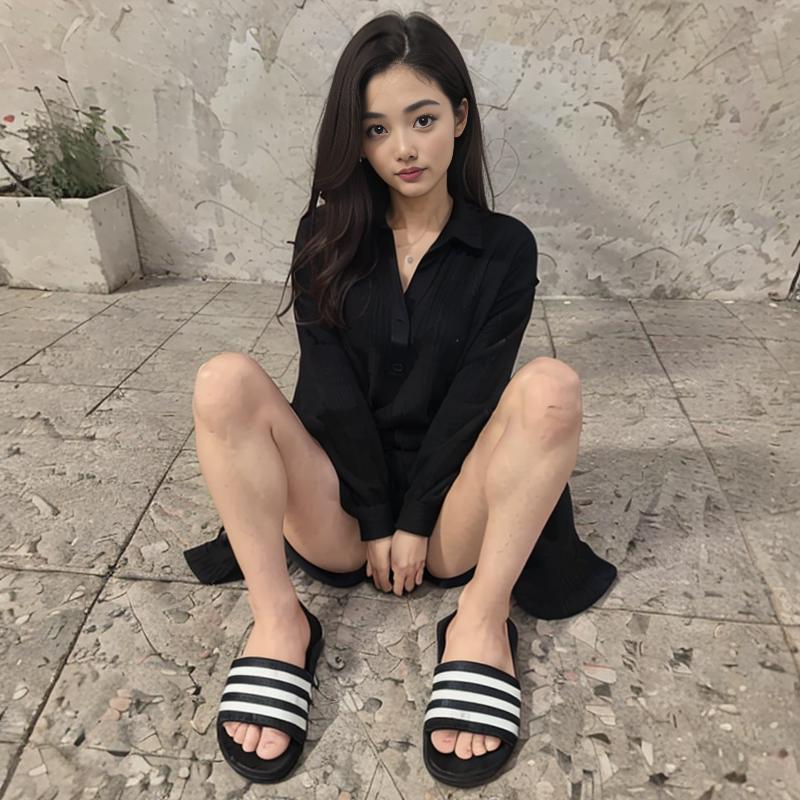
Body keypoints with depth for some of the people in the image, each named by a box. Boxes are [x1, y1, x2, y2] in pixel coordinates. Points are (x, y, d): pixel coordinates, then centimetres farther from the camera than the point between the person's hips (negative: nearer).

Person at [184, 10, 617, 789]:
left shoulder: (504, 247, -2)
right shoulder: (325, 238, 1)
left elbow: (474, 395, -9)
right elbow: (331, 389, -7)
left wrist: (416, 522, -12)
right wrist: (375, 521, -10)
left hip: (448, 509, 0)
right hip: (343, 506, 1)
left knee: (549, 385, -25)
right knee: (225, 381, -21)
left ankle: (481, 618, -21)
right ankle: (278, 623, -19)